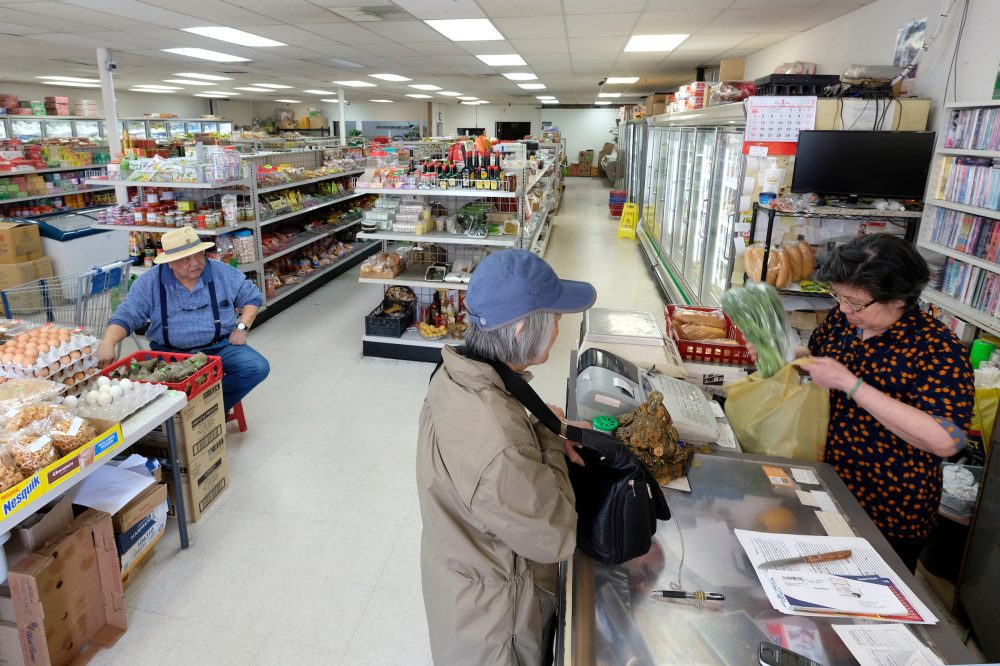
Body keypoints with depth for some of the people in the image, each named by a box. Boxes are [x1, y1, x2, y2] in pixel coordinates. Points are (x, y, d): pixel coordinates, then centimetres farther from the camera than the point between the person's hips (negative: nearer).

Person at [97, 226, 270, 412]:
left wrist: (242, 327, -3)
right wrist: (108, 343, -23)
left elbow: (253, 296, 12)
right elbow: (125, 316, -3)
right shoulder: (149, 283, -1)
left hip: (220, 347, 1)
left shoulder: (223, 273, 1)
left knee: (257, 368, -25)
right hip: (169, 353, -1)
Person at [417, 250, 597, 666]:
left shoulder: (457, 375, -15)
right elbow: (556, 538, -27)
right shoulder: (497, 448, -42)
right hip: (492, 614, -7)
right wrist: (551, 441, -19)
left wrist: (544, 431, -11)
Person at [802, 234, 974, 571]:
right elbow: (812, 356, 15)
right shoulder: (842, 318, -5)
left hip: (891, 513, -5)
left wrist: (850, 384, -32)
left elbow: (946, 440, -31)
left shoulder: (938, 349, -21)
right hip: (827, 486, 5)